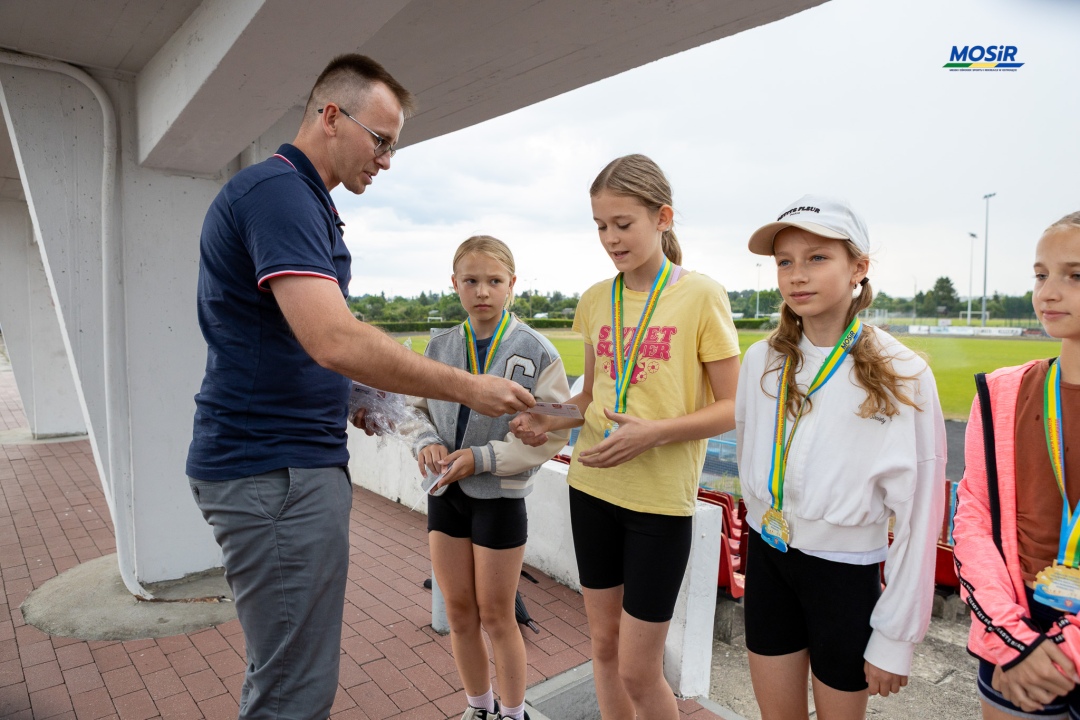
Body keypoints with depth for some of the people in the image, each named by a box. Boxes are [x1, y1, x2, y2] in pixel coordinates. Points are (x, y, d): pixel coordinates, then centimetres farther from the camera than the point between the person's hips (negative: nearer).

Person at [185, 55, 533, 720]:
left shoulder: (302, 198, 17)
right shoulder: (277, 190, -16)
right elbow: (334, 339, -28)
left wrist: (347, 397, 10)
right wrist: (468, 387, -20)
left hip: (300, 458, 11)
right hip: (274, 468, -11)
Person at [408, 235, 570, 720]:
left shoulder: (536, 350, -10)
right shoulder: (440, 346, 2)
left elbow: (551, 433, -12)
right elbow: (418, 408, 12)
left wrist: (484, 458, -19)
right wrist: (428, 444, -10)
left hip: (500, 497, -4)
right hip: (445, 493, 4)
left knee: (496, 617, 11)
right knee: (459, 614, 17)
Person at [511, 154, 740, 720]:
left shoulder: (701, 296, -9)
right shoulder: (595, 300, 5)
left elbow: (733, 408, -8)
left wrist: (654, 432, -22)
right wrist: (550, 419, -5)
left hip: (662, 499, -4)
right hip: (591, 487, 5)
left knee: (639, 670, 4)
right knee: (604, 643, 18)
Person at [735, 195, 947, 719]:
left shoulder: (902, 377, -15)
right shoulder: (761, 360, -4)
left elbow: (918, 517, -11)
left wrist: (895, 640, -8)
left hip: (844, 572, -3)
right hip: (767, 559, 4)